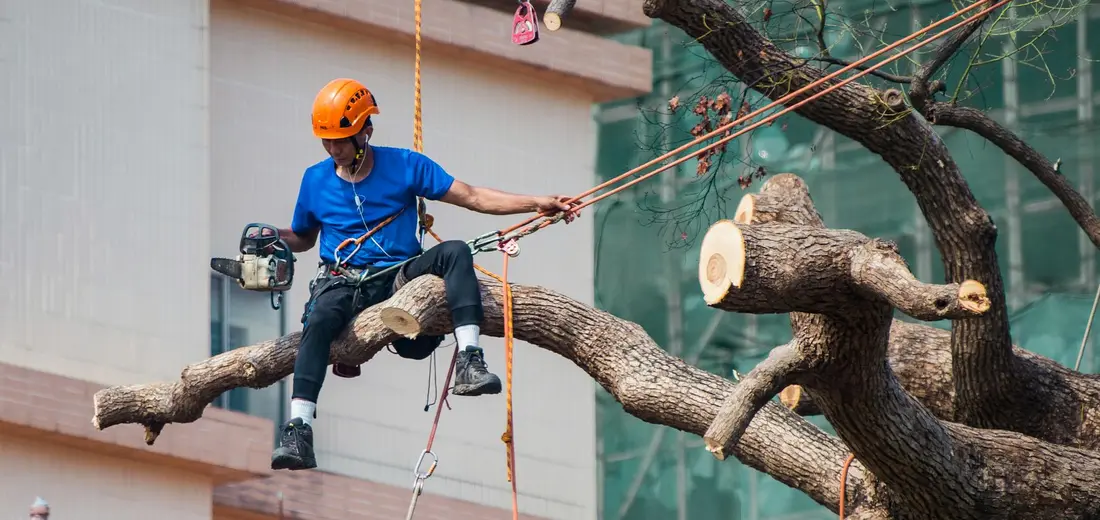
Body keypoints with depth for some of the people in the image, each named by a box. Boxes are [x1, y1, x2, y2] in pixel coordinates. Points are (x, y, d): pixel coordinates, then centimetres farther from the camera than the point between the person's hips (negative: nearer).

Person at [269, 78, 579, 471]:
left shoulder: (404, 166, 4)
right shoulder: (315, 180, 10)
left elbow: (473, 197, 2)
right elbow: (302, 238, 25)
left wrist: (535, 203, -8)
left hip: (400, 277, 0)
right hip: (344, 282, 0)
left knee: (455, 251, -28)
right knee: (320, 317, -35)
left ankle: (469, 362, -41)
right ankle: (298, 432, -46)